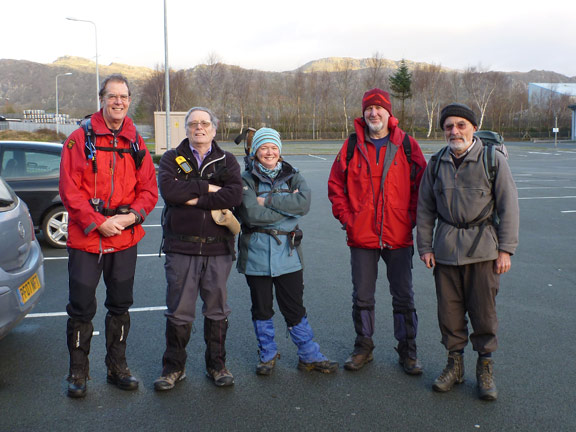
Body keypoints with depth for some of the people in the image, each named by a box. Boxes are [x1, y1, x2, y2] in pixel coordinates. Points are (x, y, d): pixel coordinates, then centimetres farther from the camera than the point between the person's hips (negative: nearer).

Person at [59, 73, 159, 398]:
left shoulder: (136, 143, 7)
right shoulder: (80, 139, -4)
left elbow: (149, 189, 5)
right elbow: (70, 190, -9)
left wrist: (132, 216, -12)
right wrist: (98, 222, -17)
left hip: (125, 238, 4)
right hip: (85, 237, -3)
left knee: (121, 307, 13)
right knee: (81, 309, 3)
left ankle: (117, 367, 29)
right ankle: (78, 372, 20)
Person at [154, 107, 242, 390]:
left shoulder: (226, 161, 9)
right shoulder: (172, 159, 7)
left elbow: (235, 195, -10)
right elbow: (168, 190, -13)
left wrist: (195, 199, -13)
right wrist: (206, 187, -11)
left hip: (218, 248, 1)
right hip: (181, 247, -1)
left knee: (217, 310, 9)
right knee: (179, 311, 4)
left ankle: (217, 365, 24)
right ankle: (174, 367, 19)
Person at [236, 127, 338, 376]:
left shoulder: (292, 177, 7)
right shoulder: (247, 180, -1)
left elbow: (304, 203, -13)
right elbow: (251, 214, -17)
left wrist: (268, 200, -15)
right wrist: (287, 206, -12)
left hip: (287, 254, 1)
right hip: (256, 255, -1)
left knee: (295, 309, 7)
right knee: (262, 308, 11)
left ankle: (309, 356, 21)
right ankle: (267, 355, 28)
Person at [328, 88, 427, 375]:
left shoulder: (406, 145, 1)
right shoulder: (352, 146, 2)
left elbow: (421, 185, 6)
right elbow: (335, 185, 8)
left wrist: (411, 217, -2)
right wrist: (346, 217, -1)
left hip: (398, 236, -1)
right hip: (361, 236, 1)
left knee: (403, 297, 9)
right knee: (362, 297, 11)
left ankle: (407, 352, 24)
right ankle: (363, 348, 28)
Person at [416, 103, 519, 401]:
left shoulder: (493, 160, -3)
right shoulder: (437, 164, 6)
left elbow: (508, 206, -1)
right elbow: (425, 208, 12)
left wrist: (506, 249, -5)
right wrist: (425, 246, 7)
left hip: (483, 246, -2)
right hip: (446, 246, 3)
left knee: (483, 310, 2)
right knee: (449, 309, 6)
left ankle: (485, 366, 20)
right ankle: (455, 363, 23)